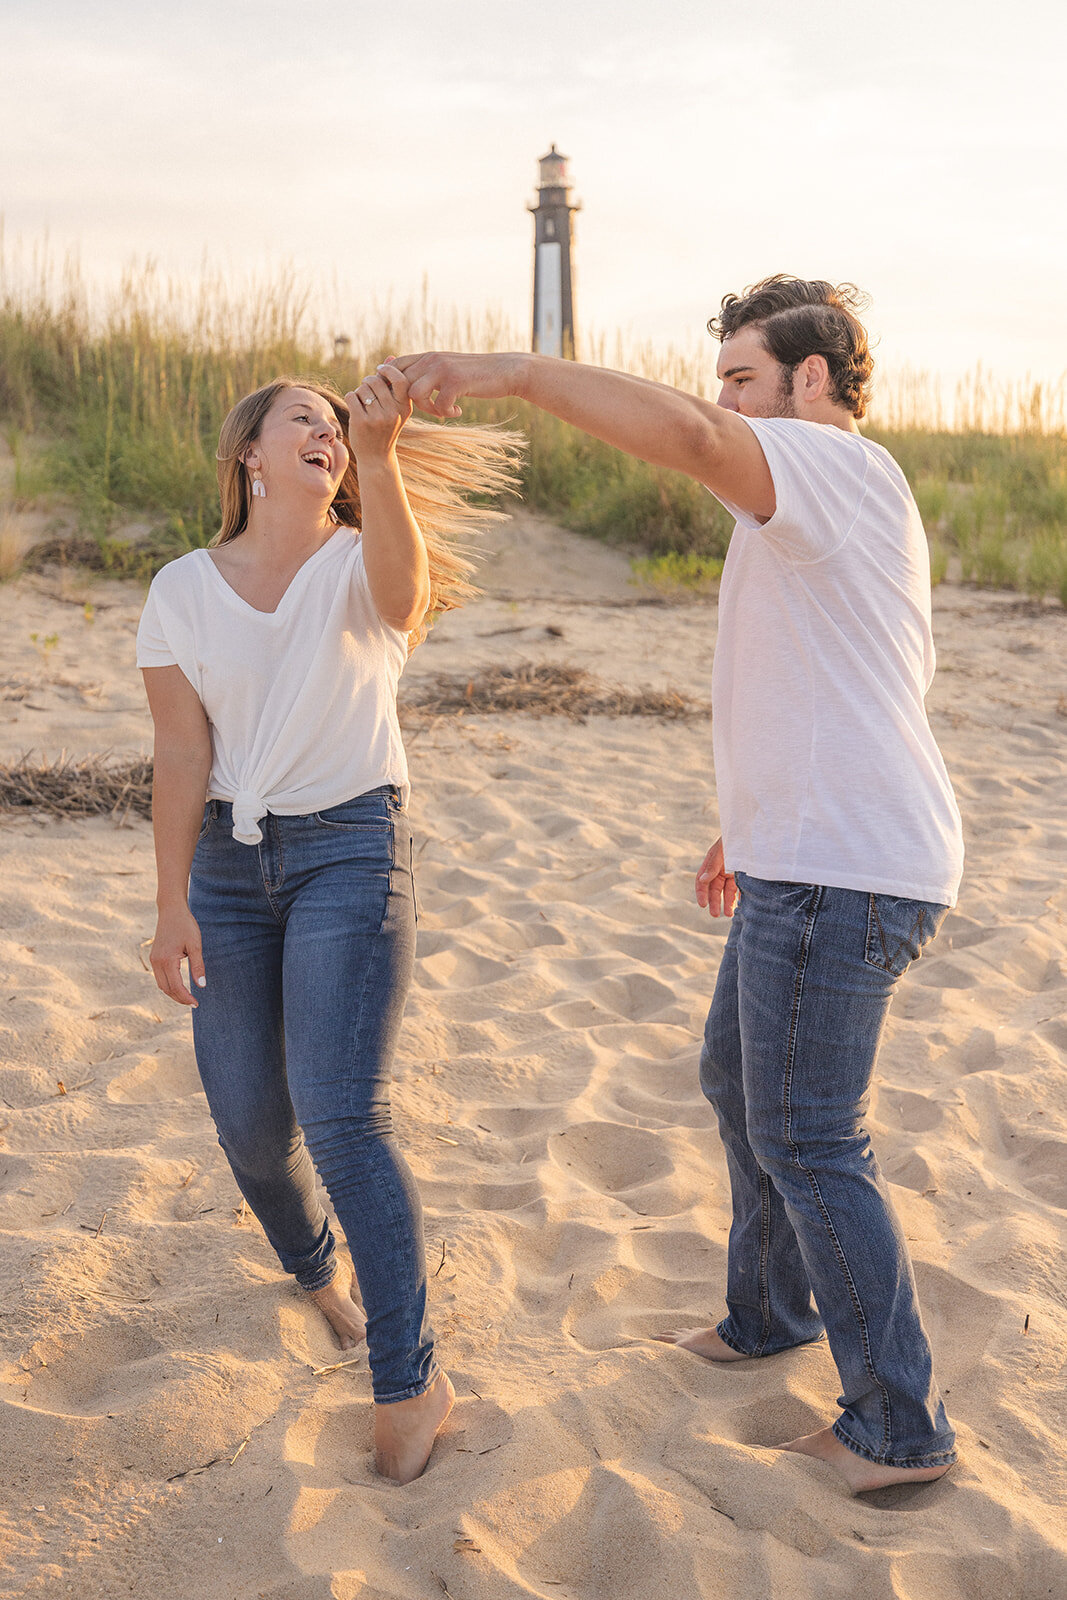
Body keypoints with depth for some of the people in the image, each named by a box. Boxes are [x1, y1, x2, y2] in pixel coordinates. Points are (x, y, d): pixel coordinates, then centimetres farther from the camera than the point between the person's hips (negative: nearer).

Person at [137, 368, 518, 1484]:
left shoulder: (365, 565, -4)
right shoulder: (183, 589, 3)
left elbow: (402, 592, -30)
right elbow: (181, 753, -1)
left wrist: (380, 458, -48)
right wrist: (172, 906, -8)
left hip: (351, 850, -3)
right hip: (228, 857, 3)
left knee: (341, 1115, -14)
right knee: (247, 1120, 7)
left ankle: (408, 1380, -3)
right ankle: (315, 1267, 40)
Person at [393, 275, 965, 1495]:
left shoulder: (843, 468, -13)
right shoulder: (826, 509, 20)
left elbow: (684, 435, -33)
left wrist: (504, 369, -31)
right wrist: (753, 827, 29)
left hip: (837, 876, -11)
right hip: (815, 860, 11)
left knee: (805, 1140, -1)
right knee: (740, 1083, 23)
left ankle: (898, 1427, 12)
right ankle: (768, 1315, 41)